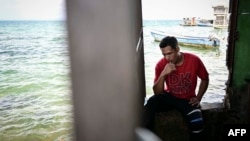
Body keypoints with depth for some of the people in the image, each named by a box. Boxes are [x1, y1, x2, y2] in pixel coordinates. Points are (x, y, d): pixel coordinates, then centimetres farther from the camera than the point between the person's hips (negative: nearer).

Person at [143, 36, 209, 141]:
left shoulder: (194, 60, -16)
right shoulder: (161, 64, -15)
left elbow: (205, 79, 3)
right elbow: (157, 92, -16)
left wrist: (198, 98, -6)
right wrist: (163, 74, -31)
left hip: (187, 100, 0)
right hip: (169, 96, 1)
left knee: (197, 124, -27)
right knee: (150, 104, -29)